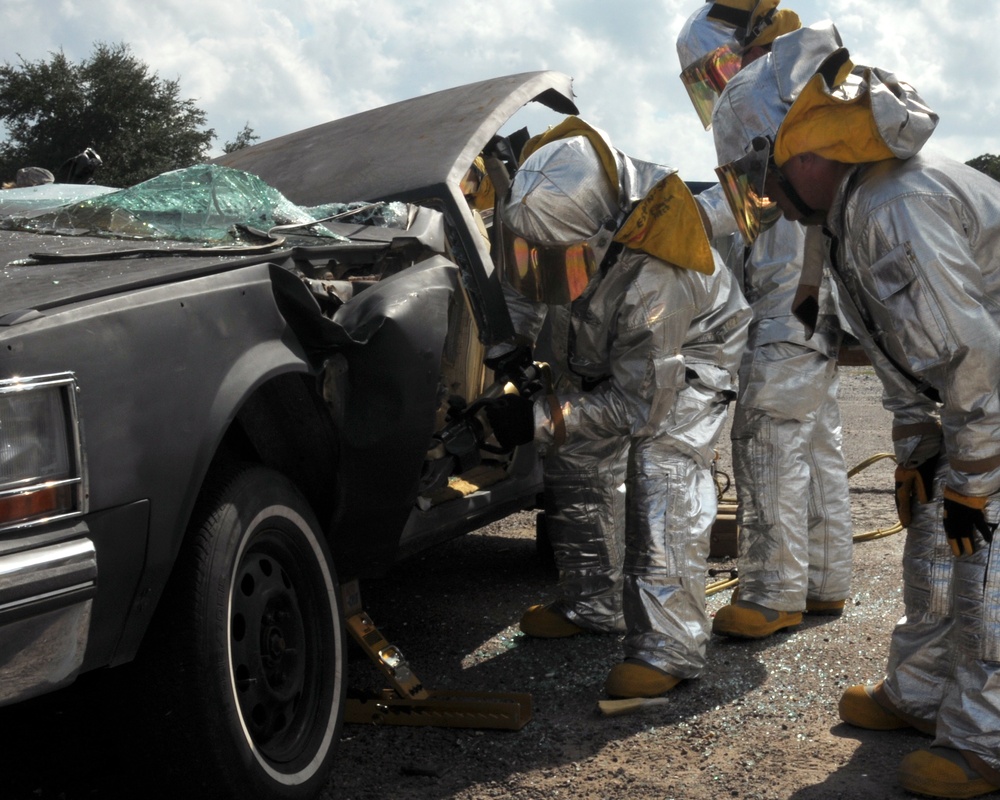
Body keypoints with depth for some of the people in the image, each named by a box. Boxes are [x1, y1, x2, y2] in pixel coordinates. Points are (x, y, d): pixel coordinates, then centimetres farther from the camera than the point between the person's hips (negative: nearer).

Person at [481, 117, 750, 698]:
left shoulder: (651, 279, -45)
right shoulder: (556, 215, -26)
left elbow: (642, 402, -36)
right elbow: (527, 291, -2)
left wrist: (538, 419, -39)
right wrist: (518, 344, -17)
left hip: (685, 357, -7)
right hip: (600, 355, 8)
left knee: (663, 478, -23)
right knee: (577, 466, 9)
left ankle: (670, 647, -20)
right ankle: (594, 606, 27)